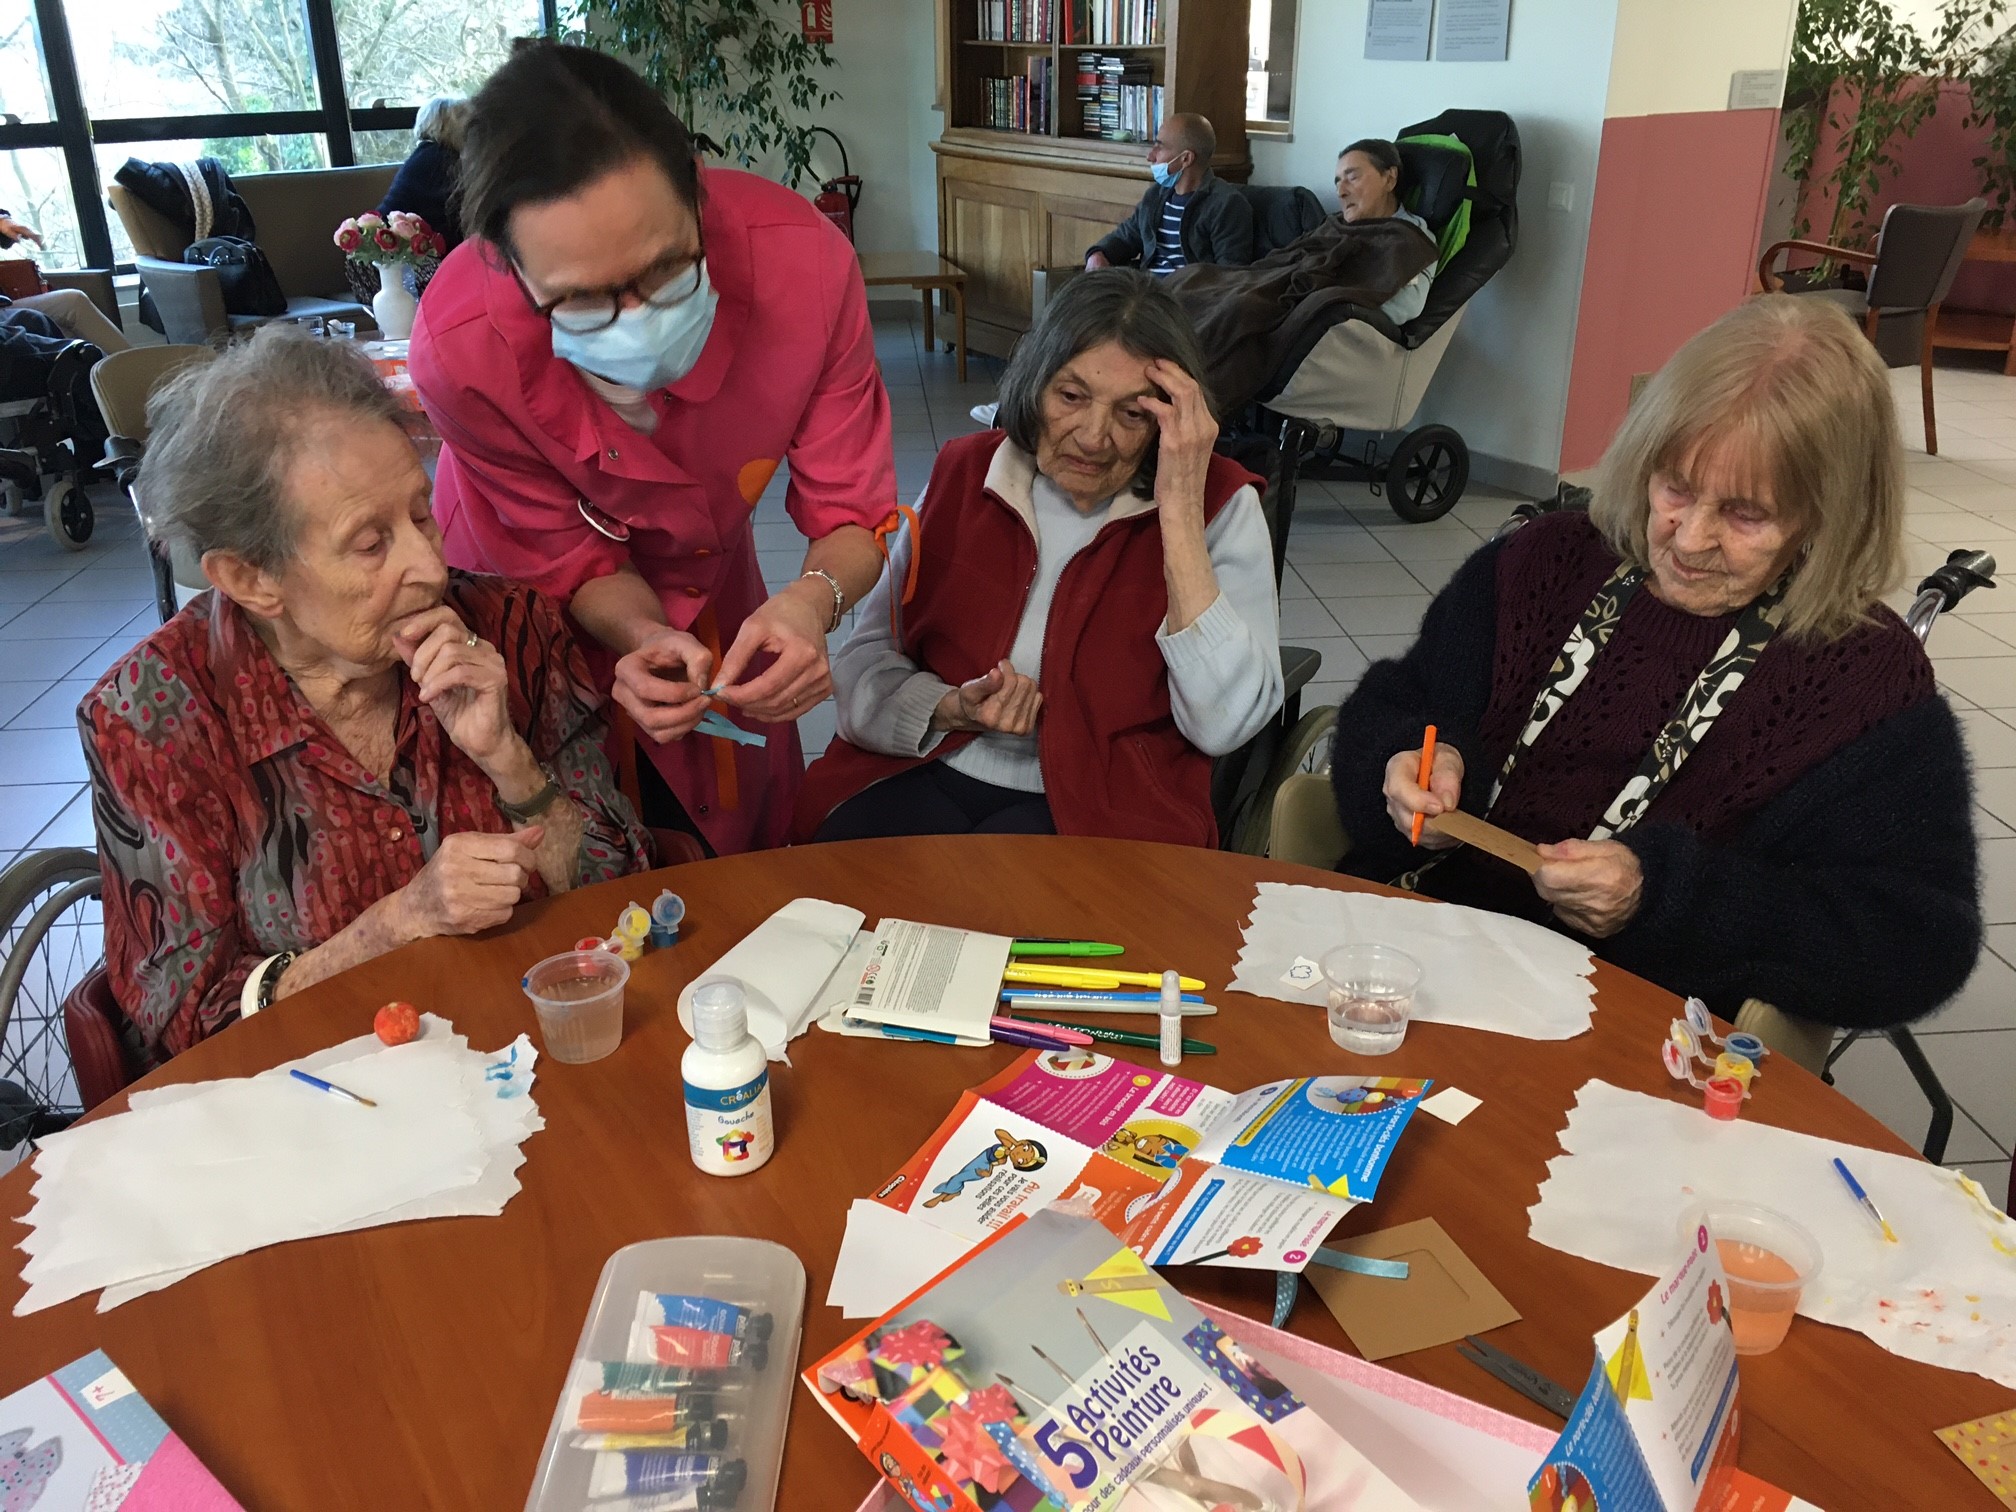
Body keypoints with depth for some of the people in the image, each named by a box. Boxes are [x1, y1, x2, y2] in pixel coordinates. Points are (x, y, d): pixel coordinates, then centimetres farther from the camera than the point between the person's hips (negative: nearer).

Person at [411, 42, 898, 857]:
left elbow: (849, 514, -26)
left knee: (747, 829, 22)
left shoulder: (803, 263, -36)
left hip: (706, 570, 2)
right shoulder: (460, 352, -37)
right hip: (538, 606, -2)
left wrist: (815, 598, -48)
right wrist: (645, 638, -43)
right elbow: (572, 559, -22)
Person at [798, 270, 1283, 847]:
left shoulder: (1220, 506, -3)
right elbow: (868, 657, 9)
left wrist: (1179, 510, -19)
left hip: (1104, 804, -2)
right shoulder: (963, 474, 7)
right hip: (930, 774, 3)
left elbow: (1223, 725, -17)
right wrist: (952, 709, -13)